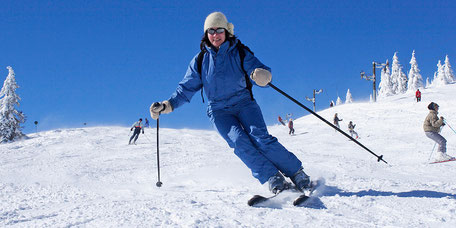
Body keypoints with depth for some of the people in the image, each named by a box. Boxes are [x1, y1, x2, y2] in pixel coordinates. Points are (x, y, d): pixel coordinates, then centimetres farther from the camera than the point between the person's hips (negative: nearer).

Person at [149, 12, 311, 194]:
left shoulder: (239, 53, 0)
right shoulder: (200, 61, 5)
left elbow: (261, 72, -9)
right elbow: (186, 88, 9)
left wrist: (263, 75, -35)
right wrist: (168, 105, -6)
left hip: (244, 103, -1)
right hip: (218, 111, 1)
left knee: (261, 138, -22)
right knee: (239, 142, -24)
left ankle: (298, 174, -13)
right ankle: (274, 179, -24)